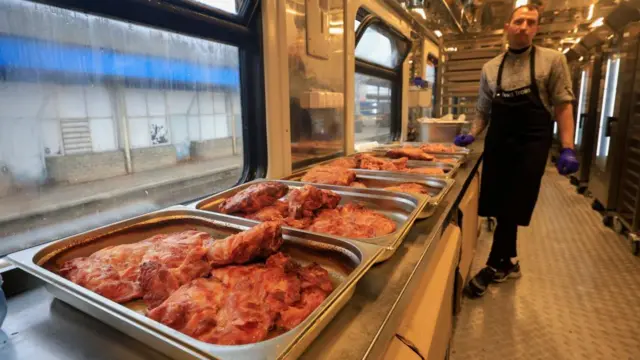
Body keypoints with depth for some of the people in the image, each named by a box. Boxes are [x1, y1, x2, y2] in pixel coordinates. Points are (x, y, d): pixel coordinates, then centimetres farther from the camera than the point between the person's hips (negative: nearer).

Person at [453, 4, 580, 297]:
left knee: (512, 208, -4)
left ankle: (494, 266, 11)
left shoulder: (552, 60, 2)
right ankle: (509, 262, 25)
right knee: (499, 207, 6)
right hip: (498, 143, 3)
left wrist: (567, 148, -10)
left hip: (532, 143, -3)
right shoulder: (490, 68, 9)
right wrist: (473, 135, -2)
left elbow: (562, 106, -2)